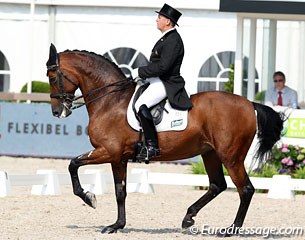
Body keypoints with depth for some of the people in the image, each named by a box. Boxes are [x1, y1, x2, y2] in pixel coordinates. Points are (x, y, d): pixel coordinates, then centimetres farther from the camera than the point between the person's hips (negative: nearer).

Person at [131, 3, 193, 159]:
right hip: (158, 81, 12)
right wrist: (141, 73, 10)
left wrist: (140, 72, -18)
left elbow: (163, 66, -25)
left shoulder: (173, 41, -16)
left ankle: (152, 146, -30)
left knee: (141, 105, -29)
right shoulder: (167, 38, 17)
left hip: (166, 84, -12)